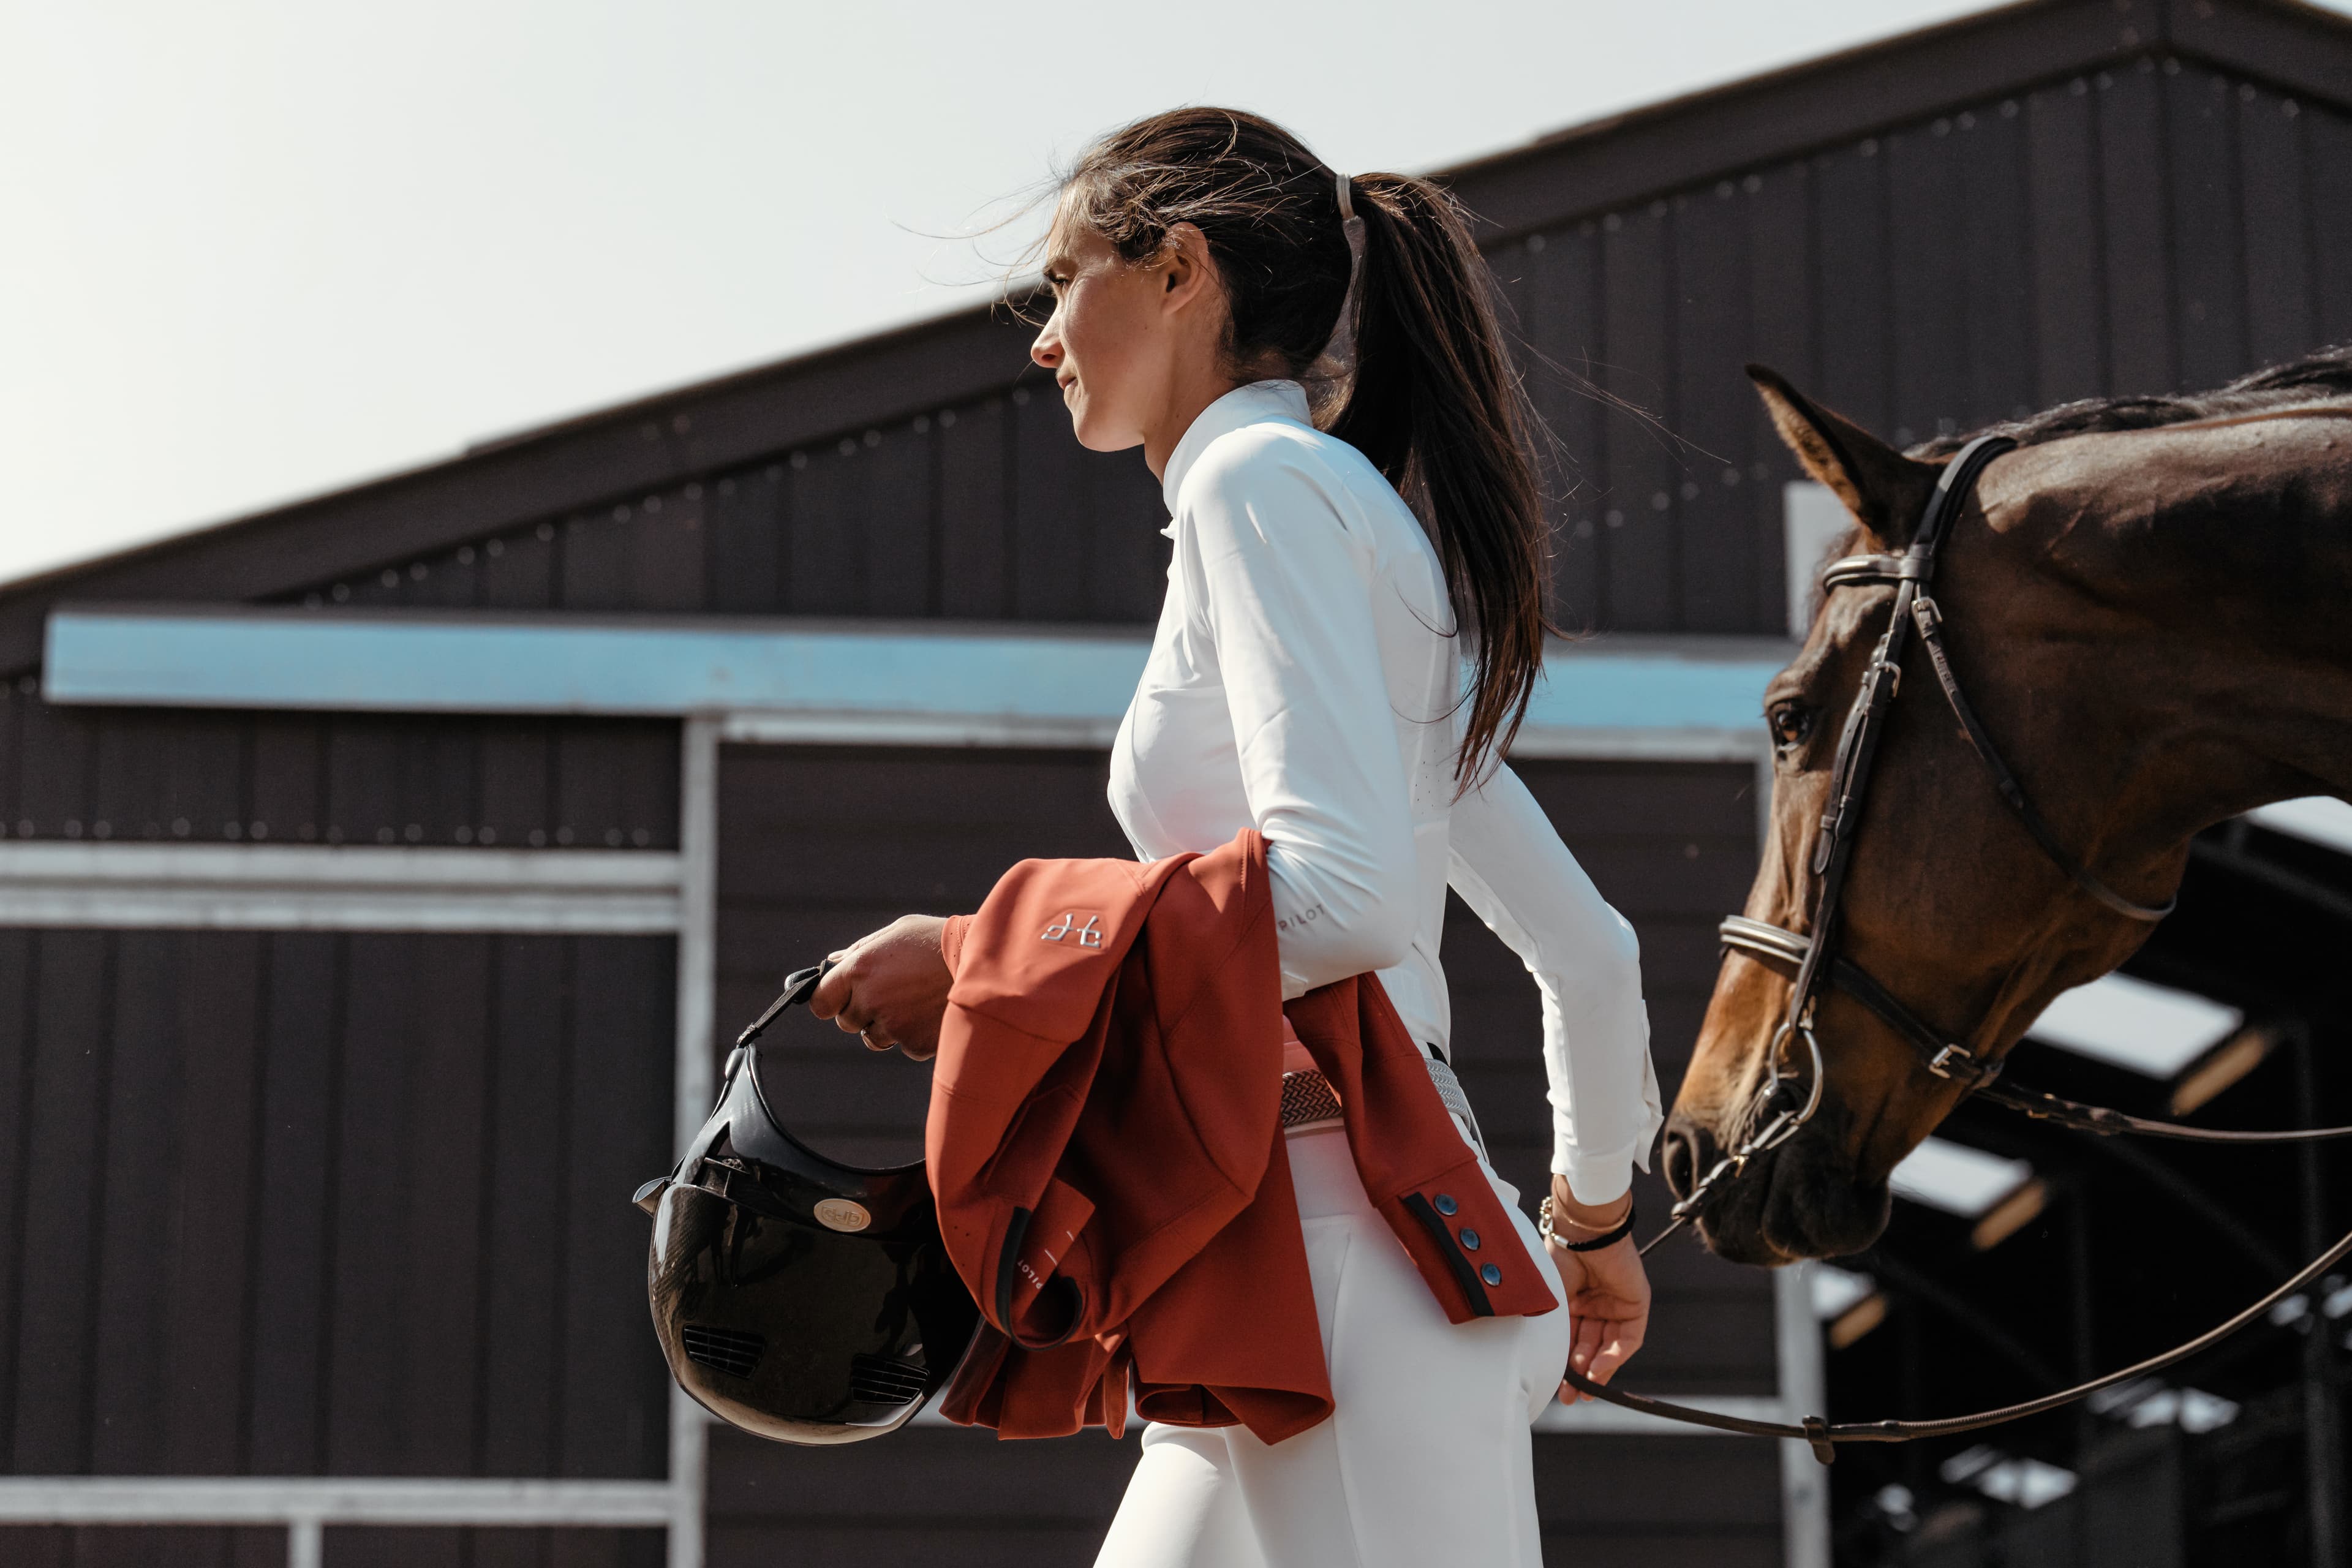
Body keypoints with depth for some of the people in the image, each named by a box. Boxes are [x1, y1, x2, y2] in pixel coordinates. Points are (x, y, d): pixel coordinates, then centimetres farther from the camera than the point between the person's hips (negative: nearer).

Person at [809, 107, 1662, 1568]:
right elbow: (1592, 952, 24)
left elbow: (1344, 893, -21)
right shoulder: (1383, 533, 22)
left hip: (1348, 1250, -10)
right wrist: (1595, 1222, 37)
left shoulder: (1263, 478, -6)